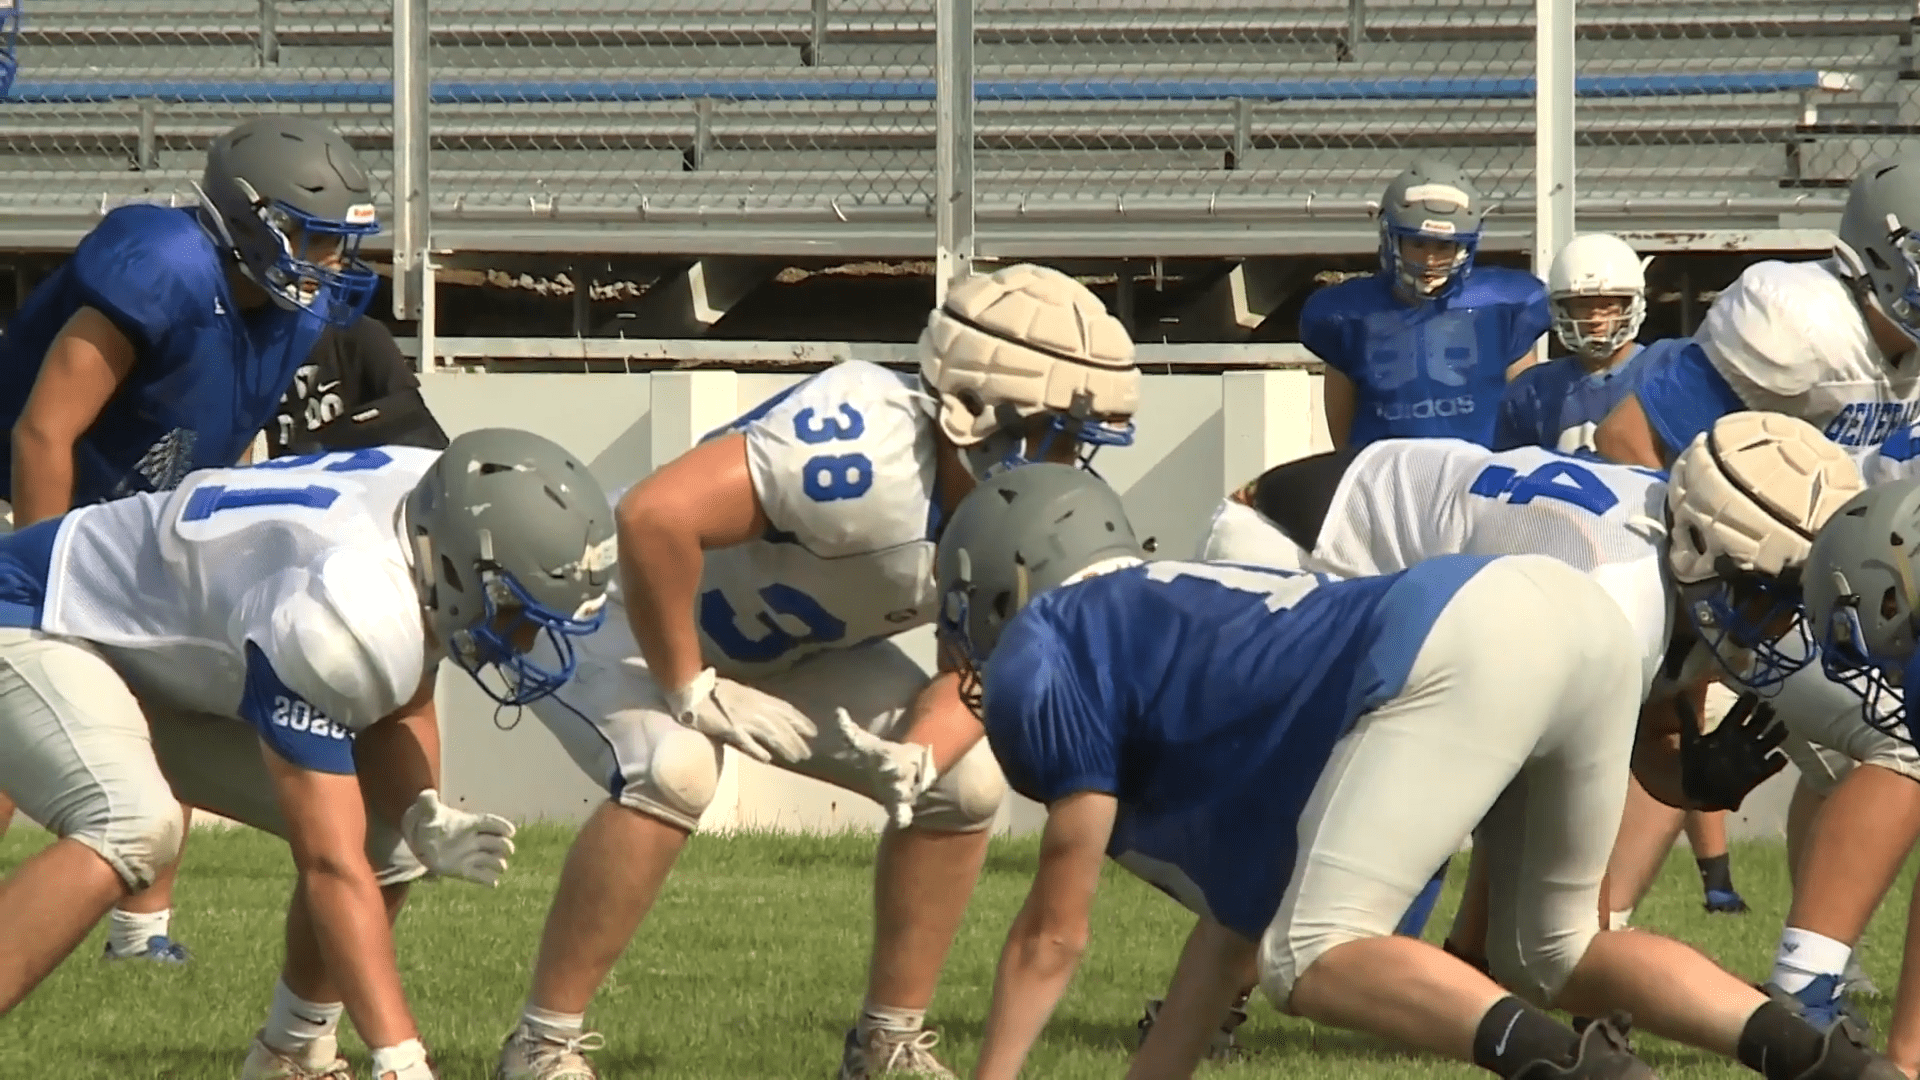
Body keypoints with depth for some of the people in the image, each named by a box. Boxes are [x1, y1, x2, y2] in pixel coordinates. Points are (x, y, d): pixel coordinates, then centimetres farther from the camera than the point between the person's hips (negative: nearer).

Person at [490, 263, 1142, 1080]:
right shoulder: (871, 450, -40)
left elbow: (974, 667, -1)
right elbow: (653, 517, -46)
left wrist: (927, 751, -24)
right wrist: (690, 692, -34)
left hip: (774, 650, 8)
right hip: (622, 612, -8)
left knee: (965, 779, -2)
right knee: (672, 771, -35)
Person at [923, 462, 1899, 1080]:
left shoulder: (1045, 662, 12)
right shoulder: (1169, 621, 37)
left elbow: (1053, 935, 16)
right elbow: (1237, 919, 37)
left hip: (1460, 650, -9)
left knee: (1312, 958, -5)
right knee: (1548, 954, 23)